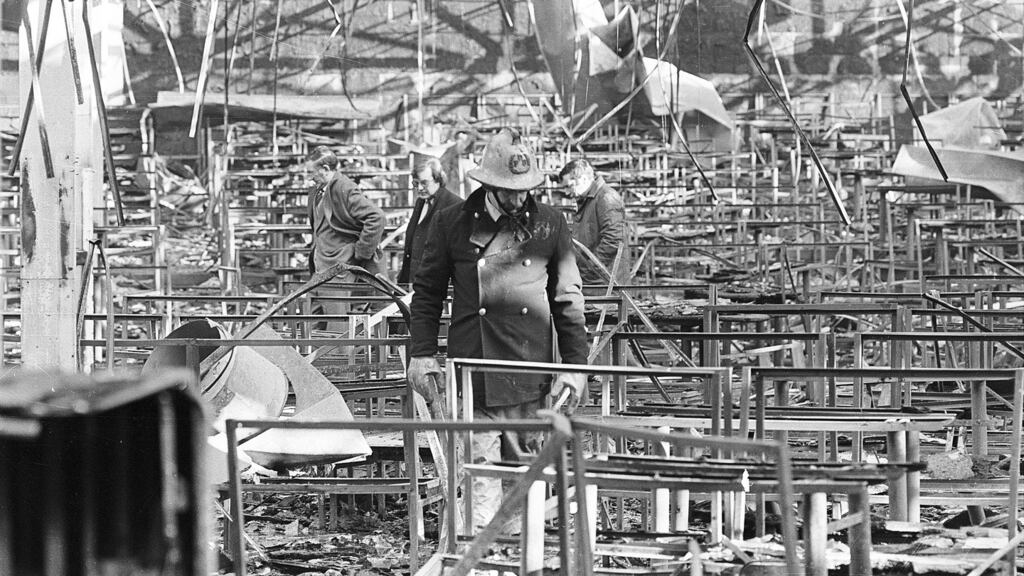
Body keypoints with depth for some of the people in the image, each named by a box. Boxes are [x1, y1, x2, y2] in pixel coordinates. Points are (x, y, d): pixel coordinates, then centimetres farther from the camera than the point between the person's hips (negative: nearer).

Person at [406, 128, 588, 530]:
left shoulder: (550, 225, 6)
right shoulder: (453, 224, 3)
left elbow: (568, 300, 8)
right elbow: (427, 293, 10)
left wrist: (575, 364, 3)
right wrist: (422, 353, 1)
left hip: (531, 375, 1)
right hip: (474, 373, -1)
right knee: (480, 466, -5)